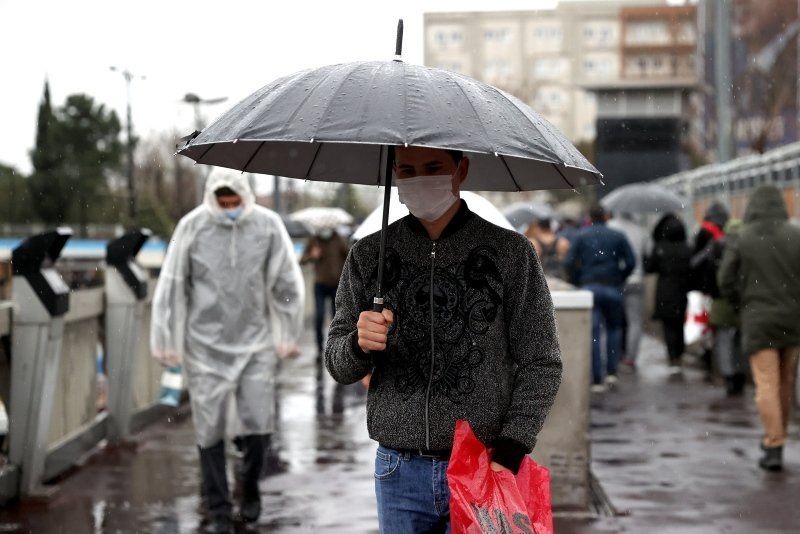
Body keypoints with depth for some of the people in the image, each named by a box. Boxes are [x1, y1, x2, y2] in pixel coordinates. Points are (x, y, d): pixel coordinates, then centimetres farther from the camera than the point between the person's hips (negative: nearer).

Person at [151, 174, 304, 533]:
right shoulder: (192, 227, -8)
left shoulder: (268, 225, -5)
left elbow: (287, 283, 3)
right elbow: (171, 286, -3)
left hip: (255, 344, 1)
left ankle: (250, 487, 25)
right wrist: (166, 342, -2)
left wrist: (287, 335, 6)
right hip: (205, 345, -1)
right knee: (210, 431, 2)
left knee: (258, 425, -2)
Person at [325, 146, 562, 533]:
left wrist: (511, 451, -10)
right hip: (399, 470, 2)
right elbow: (337, 366, 7)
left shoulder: (510, 252, 0)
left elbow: (541, 364, 0)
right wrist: (358, 345, -16)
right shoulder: (368, 255, 7)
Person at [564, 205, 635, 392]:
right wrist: (620, 278, 11)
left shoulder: (581, 236, 4)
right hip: (612, 288, 1)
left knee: (593, 333, -2)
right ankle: (611, 372, 11)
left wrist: (577, 282, 8)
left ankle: (597, 381, -6)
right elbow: (630, 262, -2)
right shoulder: (617, 236, 6)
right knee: (614, 328, 18)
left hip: (589, 287, -1)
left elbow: (569, 263, -4)